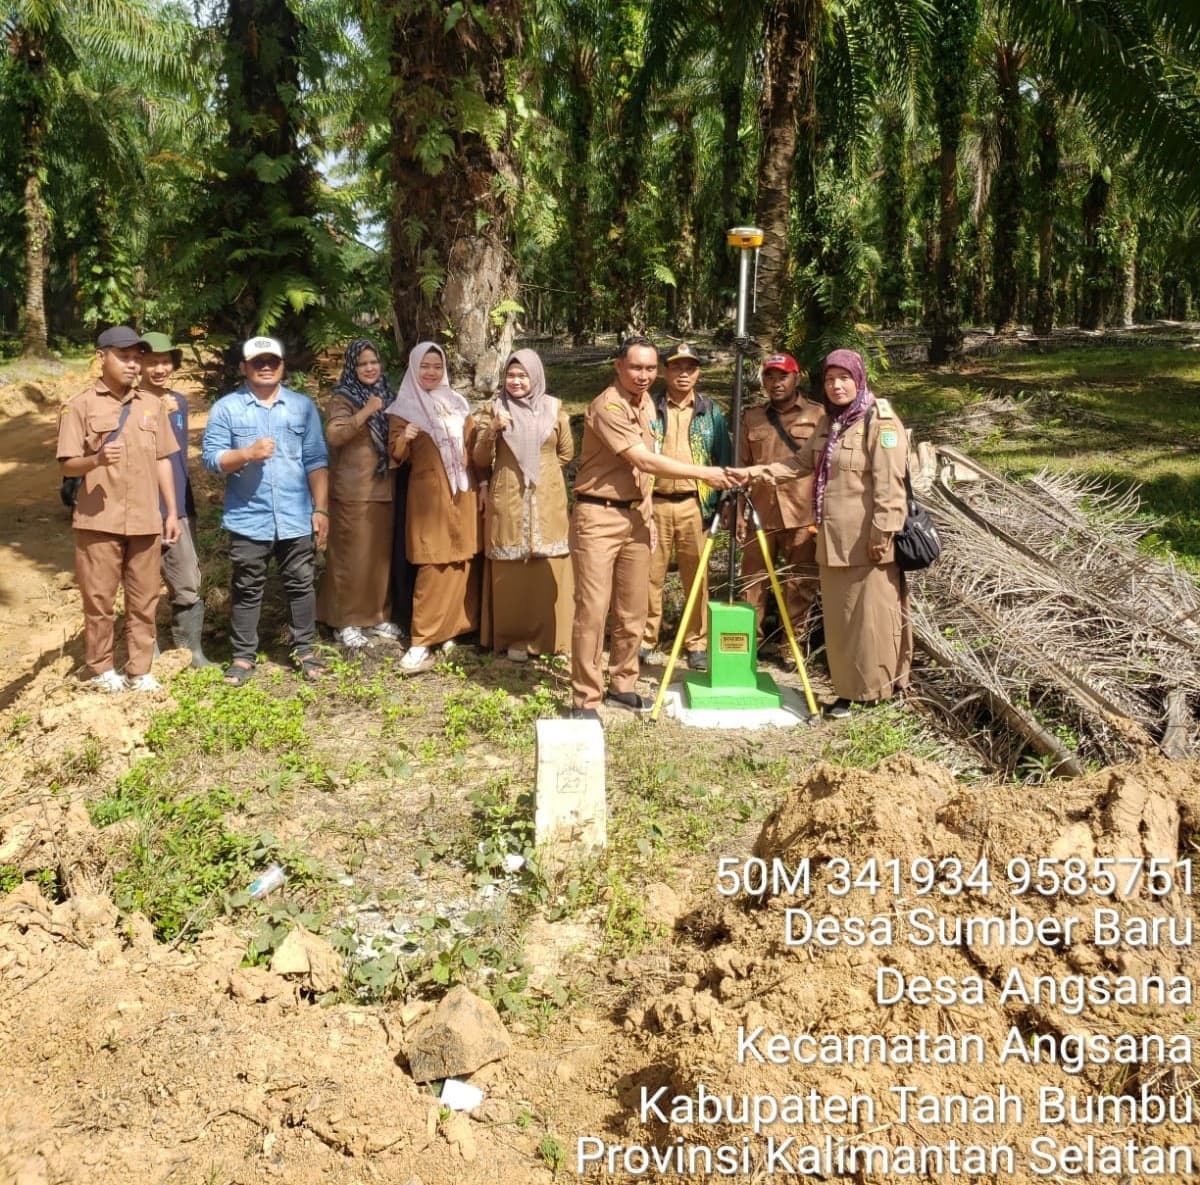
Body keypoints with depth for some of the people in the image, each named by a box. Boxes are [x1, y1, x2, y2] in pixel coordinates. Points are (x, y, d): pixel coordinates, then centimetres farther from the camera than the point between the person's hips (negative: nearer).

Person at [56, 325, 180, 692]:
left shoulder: (151, 405, 10)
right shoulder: (81, 405, -2)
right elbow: (67, 465, -6)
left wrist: (172, 512, 9)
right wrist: (97, 459, -27)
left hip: (145, 520, 3)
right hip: (99, 521, -3)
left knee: (143, 600, 7)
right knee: (99, 599, 5)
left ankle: (139, 670, 17)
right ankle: (101, 668, 19)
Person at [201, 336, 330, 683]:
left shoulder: (303, 406, 7)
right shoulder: (226, 407, 2)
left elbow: (316, 461, 5)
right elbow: (211, 458, -4)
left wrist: (321, 509, 0)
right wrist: (247, 453, -21)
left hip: (297, 519, 1)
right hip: (248, 519, -1)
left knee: (300, 586, 8)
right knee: (247, 591, 8)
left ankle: (305, 650, 20)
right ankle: (243, 656, 17)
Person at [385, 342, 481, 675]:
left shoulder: (457, 403, 12)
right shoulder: (404, 407, 0)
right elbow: (396, 456, -7)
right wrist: (404, 439, -25)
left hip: (463, 491, 5)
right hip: (429, 494, -5)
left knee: (463, 562, 6)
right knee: (434, 567, -10)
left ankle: (456, 628, 19)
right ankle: (422, 642, -7)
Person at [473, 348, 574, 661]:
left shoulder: (554, 408, 4)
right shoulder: (496, 409, 4)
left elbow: (566, 452, 15)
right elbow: (480, 460, 2)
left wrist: (541, 469, 13)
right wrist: (492, 431, -13)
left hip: (547, 501, 1)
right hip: (508, 501, 0)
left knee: (549, 570, 1)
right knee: (510, 571, 0)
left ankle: (549, 636, 11)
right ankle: (514, 638, 8)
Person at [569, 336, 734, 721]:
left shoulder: (646, 402, 12)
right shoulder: (607, 407, -17)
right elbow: (646, 461, -21)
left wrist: (646, 512, 16)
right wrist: (704, 473, -19)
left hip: (636, 516, 8)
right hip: (599, 517, -8)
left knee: (633, 612, 10)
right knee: (592, 610, -7)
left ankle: (622, 685, 23)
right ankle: (585, 699, -1)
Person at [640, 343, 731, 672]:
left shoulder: (711, 412, 9)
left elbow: (723, 459, 10)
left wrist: (721, 502, 2)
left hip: (694, 505, 0)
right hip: (654, 503, 0)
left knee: (696, 576, 2)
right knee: (651, 575, 3)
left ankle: (697, 644, 11)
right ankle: (645, 639, 14)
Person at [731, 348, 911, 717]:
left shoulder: (881, 422, -11)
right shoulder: (828, 422, 16)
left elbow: (889, 484, -16)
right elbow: (801, 463, 19)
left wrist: (883, 534, -20)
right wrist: (754, 473, 8)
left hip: (867, 542, -8)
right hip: (834, 540, 9)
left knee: (871, 615, -2)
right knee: (839, 617, 11)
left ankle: (878, 689, 8)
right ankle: (849, 688, 20)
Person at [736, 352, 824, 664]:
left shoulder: (818, 416, 4)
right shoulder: (751, 419, 12)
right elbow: (742, 468, 13)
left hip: (803, 516, -2)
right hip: (760, 516, 2)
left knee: (800, 586, 3)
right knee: (752, 583, 7)